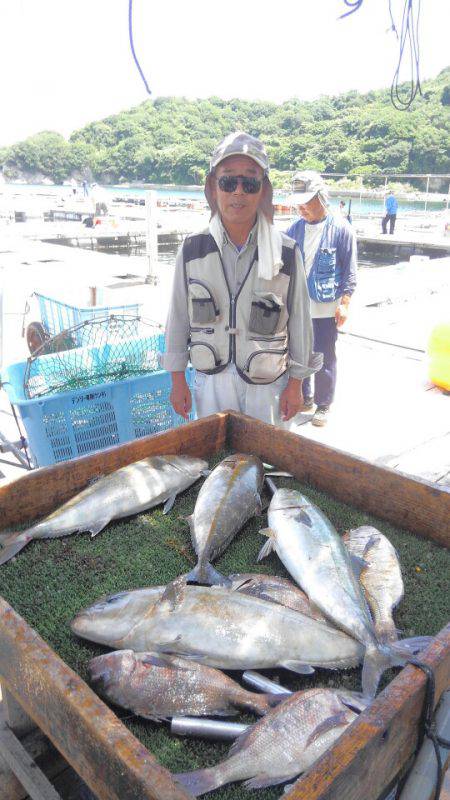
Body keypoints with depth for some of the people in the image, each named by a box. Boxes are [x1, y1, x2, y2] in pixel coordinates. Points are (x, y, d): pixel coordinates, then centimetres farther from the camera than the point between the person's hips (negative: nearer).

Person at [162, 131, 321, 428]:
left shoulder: (287, 253, -8)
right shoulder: (192, 250, -4)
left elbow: (300, 322, -1)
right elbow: (178, 317, 3)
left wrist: (295, 384, 2)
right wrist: (178, 380, 5)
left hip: (267, 384, -1)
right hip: (211, 382, 2)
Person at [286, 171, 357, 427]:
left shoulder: (341, 228, -7)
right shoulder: (296, 229, 6)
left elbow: (350, 270, -5)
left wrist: (344, 302, -11)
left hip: (326, 308, -5)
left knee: (325, 359, 4)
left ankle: (323, 405, 20)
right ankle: (304, 398, 32)